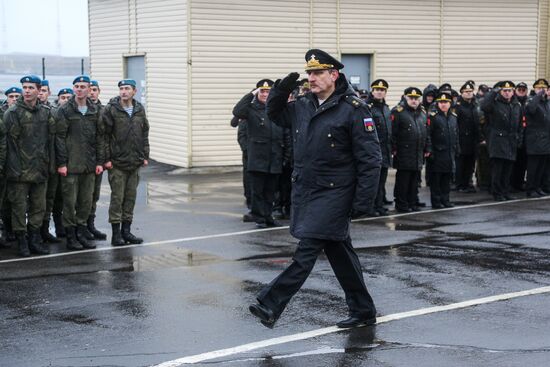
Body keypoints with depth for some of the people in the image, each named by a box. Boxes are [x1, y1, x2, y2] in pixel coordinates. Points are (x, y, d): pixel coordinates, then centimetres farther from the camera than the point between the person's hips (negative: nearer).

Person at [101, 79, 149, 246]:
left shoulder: (139, 110, 9)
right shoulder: (111, 109, -7)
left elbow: (145, 134, 15)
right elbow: (104, 135, -8)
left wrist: (145, 156, 9)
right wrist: (106, 158, -12)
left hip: (135, 163, 5)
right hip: (117, 163, -5)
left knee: (131, 197, 9)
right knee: (117, 197, -1)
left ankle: (126, 230, 18)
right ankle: (116, 233, 5)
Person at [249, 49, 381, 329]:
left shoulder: (353, 109, -11)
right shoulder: (302, 107, 9)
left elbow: (370, 159, -12)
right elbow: (274, 114, 27)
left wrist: (363, 201, -16)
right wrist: (281, 91, 5)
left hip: (333, 195, -7)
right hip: (304, 192, 7)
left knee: (307, 251, -10)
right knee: (339, 253, 13)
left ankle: (270, 306, -8)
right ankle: (363, 312, 23)